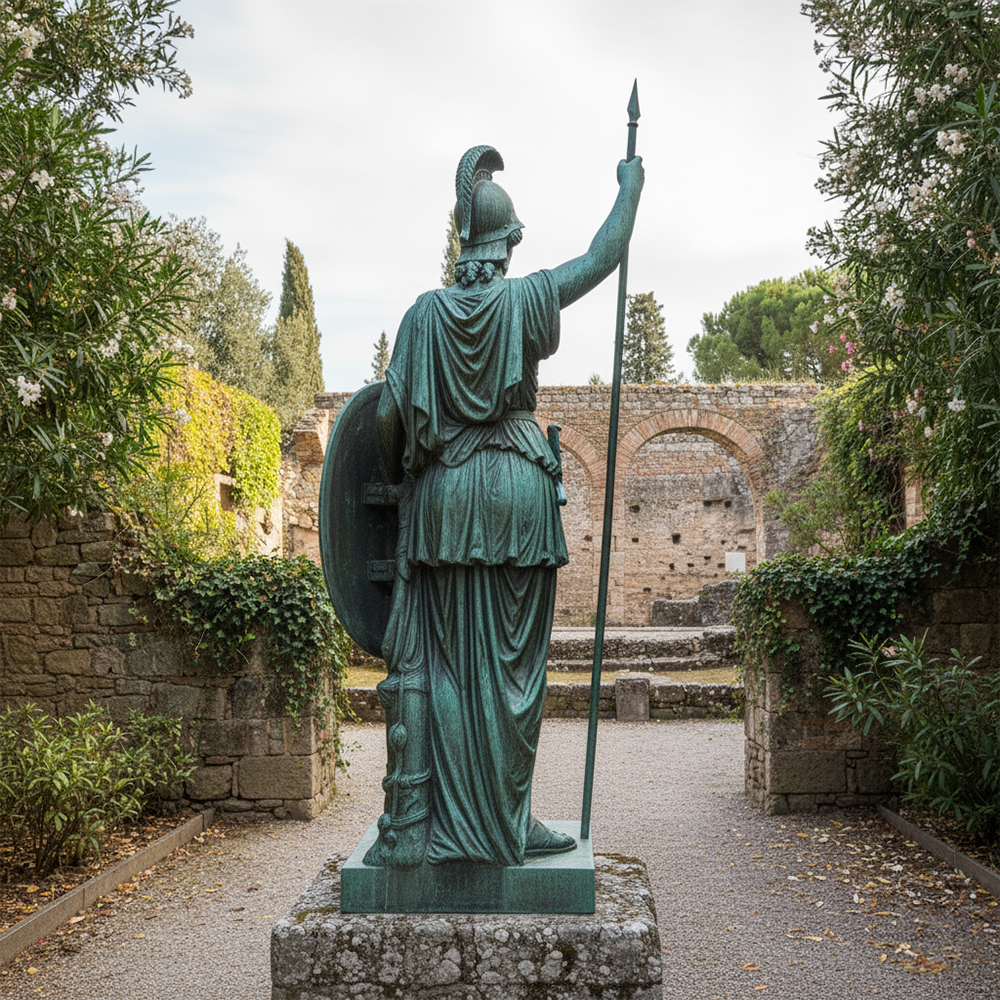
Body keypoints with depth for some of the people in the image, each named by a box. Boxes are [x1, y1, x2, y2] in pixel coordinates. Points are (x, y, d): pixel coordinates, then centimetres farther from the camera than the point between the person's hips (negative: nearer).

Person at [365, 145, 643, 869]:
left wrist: (397, 481, 17)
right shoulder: (527, 298, -1)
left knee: (431, 655, 5)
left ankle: (413, 825, 8)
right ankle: (503, 822, 12)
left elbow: (389, 417, 0)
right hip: (517, 488, -1)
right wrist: (629, 189, 29)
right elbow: (605, 257, 14)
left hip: (440, 489, 2)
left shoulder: (426, 311, 3)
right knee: (509, 659, 5)